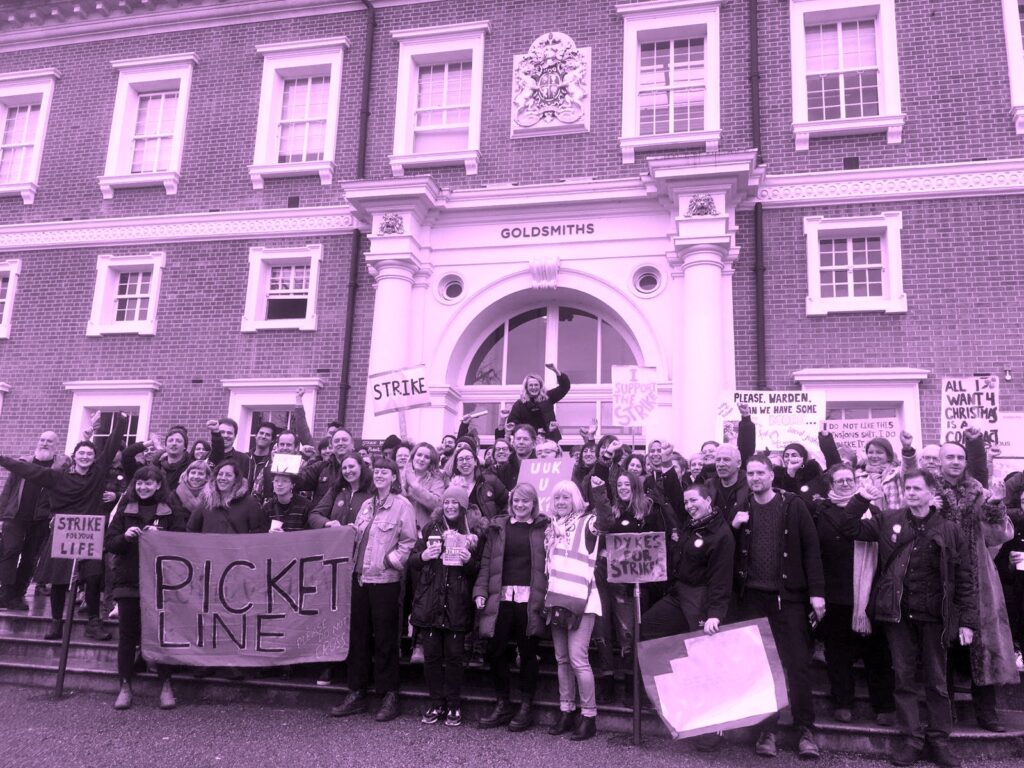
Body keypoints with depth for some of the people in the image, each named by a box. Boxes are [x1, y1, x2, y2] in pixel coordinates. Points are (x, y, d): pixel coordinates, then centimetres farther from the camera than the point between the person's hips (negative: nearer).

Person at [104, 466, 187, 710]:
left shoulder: (171, 510, 3)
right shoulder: (125, 509, 9)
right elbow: (108, 543, 5)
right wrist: (125, 536, -15)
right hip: (128, 579, 2)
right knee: (127, 634, 5)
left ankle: (166, 685, 11)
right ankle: (125, 686, 14)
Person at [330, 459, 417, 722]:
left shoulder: (402, 506, -4)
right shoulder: (367, 505, 15)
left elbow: (409, 542, -6)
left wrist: (391, 559, -14)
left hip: (385, 580, -6)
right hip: (360, 578, 6)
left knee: (385, 639, 1)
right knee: (358, 636, 11)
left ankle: (389, 696, 12)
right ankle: (356, 693, 21)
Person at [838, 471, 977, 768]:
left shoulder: (949, 530, 0)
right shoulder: (889, 521, 4)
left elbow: (964, 579, 1)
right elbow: (851, 528, 4)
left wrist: (967, 620, -4)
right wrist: (862, 499, -10)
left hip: (934, 615, -1)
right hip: (898, 613, 1)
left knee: (936, 680, 10)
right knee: (904, 677, 8)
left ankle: (939, 739, 22)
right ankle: (911, 738, 18)